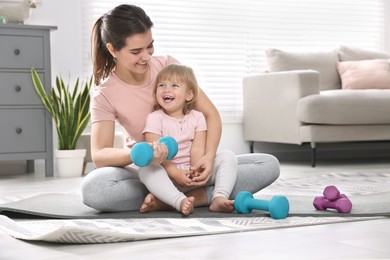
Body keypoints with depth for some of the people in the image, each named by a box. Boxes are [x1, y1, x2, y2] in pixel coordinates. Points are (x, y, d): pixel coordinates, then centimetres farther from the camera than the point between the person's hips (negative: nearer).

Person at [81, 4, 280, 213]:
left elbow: (211, 114, -5)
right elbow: (99, 155, -20)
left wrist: (209, 156, -25)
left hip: (192, 163, 2)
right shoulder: (104, 94, -9)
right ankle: (196, 195, -27)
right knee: (91, 188, -35)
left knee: (269, 165, -19)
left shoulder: (168, 65, -4)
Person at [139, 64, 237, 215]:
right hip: (168, 174, -3)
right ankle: (181, 201, -49)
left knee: (227, 156, -12)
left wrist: (196, 173, -24)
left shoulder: (197, 117, 5)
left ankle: (219, 198, -33)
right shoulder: (154, 119, -3)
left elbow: (197, 149, -7)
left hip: (192, 171, 3)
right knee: (146, 169, -33)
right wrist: (175, 173, -25)